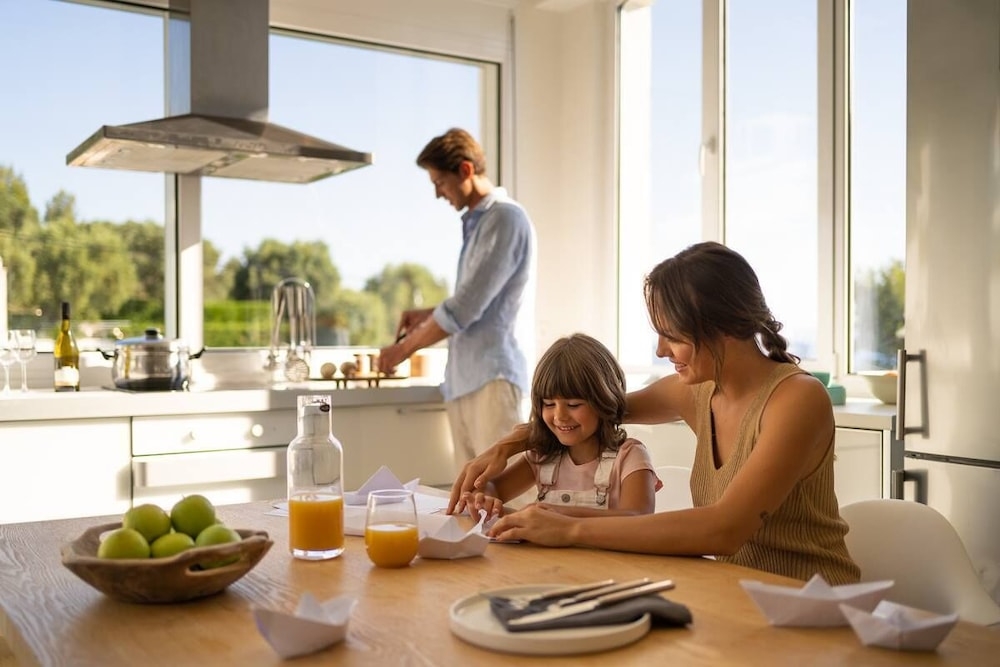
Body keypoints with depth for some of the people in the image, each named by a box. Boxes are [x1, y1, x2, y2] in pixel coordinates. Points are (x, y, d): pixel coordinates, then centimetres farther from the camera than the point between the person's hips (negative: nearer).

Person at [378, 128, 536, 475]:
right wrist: (427, 315, 15)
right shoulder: (475, 223, 18)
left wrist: (404, 348, -5)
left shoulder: (506, 219, -10)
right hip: (462, 379, 8)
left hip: (493, 377, -8)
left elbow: (465, 307, -15)